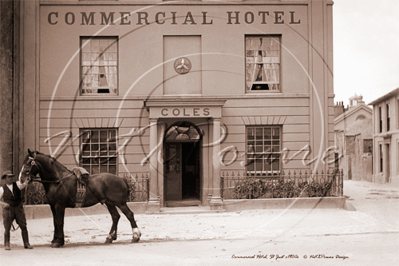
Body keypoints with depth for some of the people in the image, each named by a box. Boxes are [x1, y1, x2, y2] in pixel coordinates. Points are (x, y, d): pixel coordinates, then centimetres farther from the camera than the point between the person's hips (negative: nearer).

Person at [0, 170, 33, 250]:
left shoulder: (17, 184, 2)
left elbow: (22, 186, -21)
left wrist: (25, 183, -44)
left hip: (19, 208, 1)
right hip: (8, 210, -1)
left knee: (24, 226, -4)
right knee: (7, 228, 2)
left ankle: (26, 243, 3)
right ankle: (6, 245, 14)